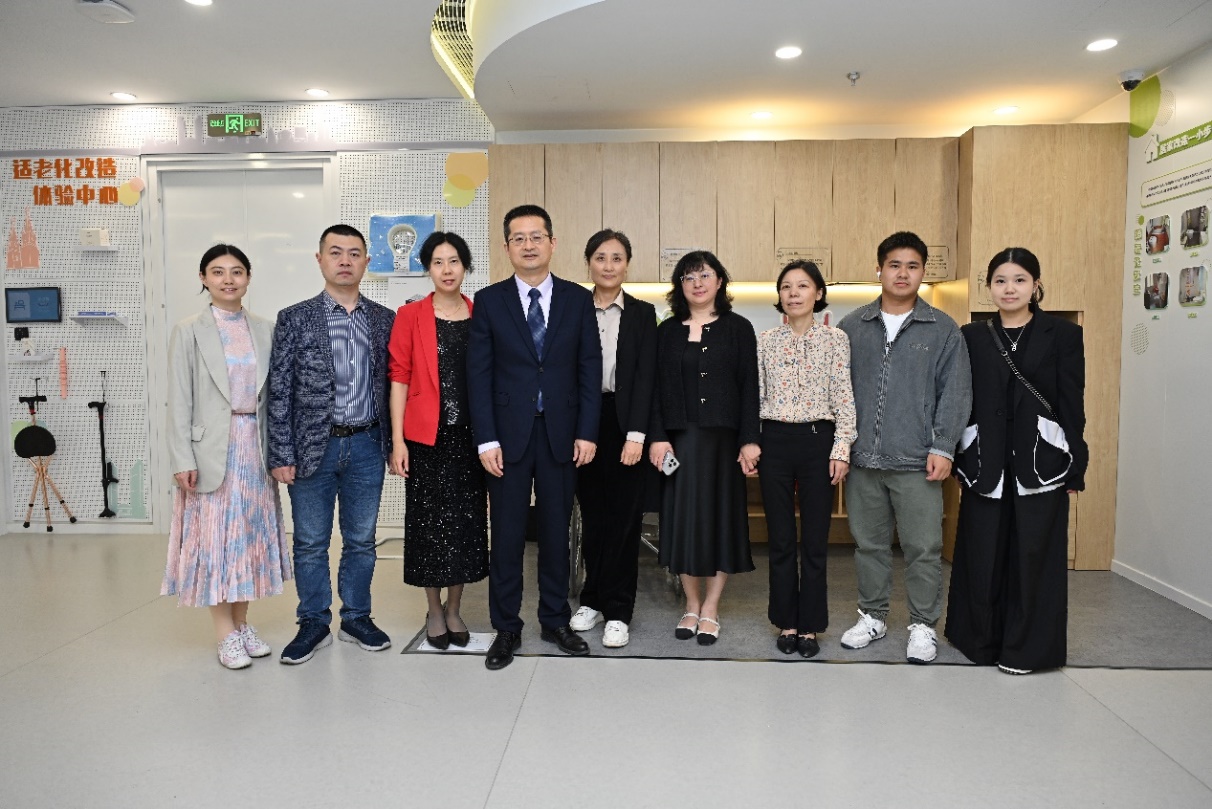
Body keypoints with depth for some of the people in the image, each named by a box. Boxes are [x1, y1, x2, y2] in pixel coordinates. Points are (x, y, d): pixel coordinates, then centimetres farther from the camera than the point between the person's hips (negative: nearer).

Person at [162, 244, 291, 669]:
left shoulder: (265, 330, 7)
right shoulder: (188, 331, -1)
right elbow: (180, 401, -5)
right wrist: (183, 459, -11)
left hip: (255, 446, 3)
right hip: (211, 449, -3)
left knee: (250, 534, 10)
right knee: (215, 536, 2)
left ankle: (242, 623, 24)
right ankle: (226, 634, 13)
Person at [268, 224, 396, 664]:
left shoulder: (385, 320, 5)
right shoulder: (294, 319, -1)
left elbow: (391, 385, 7)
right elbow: (279, 392, -3)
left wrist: (393, 443, 4)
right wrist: (281, 455, -6)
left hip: (366, 446, 2)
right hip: (313, 447, -1)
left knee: (361, 540, 12)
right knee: (310, 543, 9)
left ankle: (356, 618, 29)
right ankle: (313, 624, 25)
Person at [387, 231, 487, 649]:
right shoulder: (410, 316, 0)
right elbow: (399, 377, -2)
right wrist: (397, 440, -8)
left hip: (470, 435, 2)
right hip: (426, 436, -2)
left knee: (466, 521, 7)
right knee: (429, 521, 6)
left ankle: (454, 609, 25)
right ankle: (434, 610, 24)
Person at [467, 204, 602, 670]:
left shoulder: (578, 299, 5)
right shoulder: (489, 300, 2)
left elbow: (590, 369, 3)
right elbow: (479, 374, -2)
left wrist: (587, 432, -4)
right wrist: (486, 440, -8)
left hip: (561, 434, 1)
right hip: (508, 434, -1)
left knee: (556, 531, 11)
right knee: (507, 535, 5)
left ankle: (555, 621, 26)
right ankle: (506, 628, 20)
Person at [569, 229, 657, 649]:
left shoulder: (643, 313, 4)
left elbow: (645, 376, -3)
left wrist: (636, 435, -12)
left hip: (625, 424, -1)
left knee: (623, 517, 3)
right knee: (592, 516, 10)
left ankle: (617, 610, 13)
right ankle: (594, 599, 25)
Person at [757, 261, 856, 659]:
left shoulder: (835, 339, 0)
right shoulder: (766, 341, 6)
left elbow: (844, 400, -2)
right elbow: (756, 395, 8)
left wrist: (841, 450, -8)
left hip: (818, 439, -1)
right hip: (775, 440, 2)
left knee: (815, 540, 5)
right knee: (780, 539, 8)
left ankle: (810, 625, 18)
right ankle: (786, 622, 21)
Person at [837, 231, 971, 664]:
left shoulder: (943, 330, 3)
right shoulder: (852, 327, 8)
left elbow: (955, 394, 1)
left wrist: (943, 448, -7)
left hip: (916, 461, -2)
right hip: (862, 458, 2)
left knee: (923, 547, 3)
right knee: (868, 542, 13)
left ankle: (923, 625, 19)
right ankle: (872, 615, 28)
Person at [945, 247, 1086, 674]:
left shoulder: (1063, 335, 2)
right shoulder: (973, 337, 6)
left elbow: (1073, 406, 0)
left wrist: (1075, 467, -3)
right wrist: (961, 459, 1)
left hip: (1040, 459, -2)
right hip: (985, 460, 2)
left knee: (1033, 553, 3)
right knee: (983, 553, 8)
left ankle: (1027, 647, 18)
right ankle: (982, 640, 24)